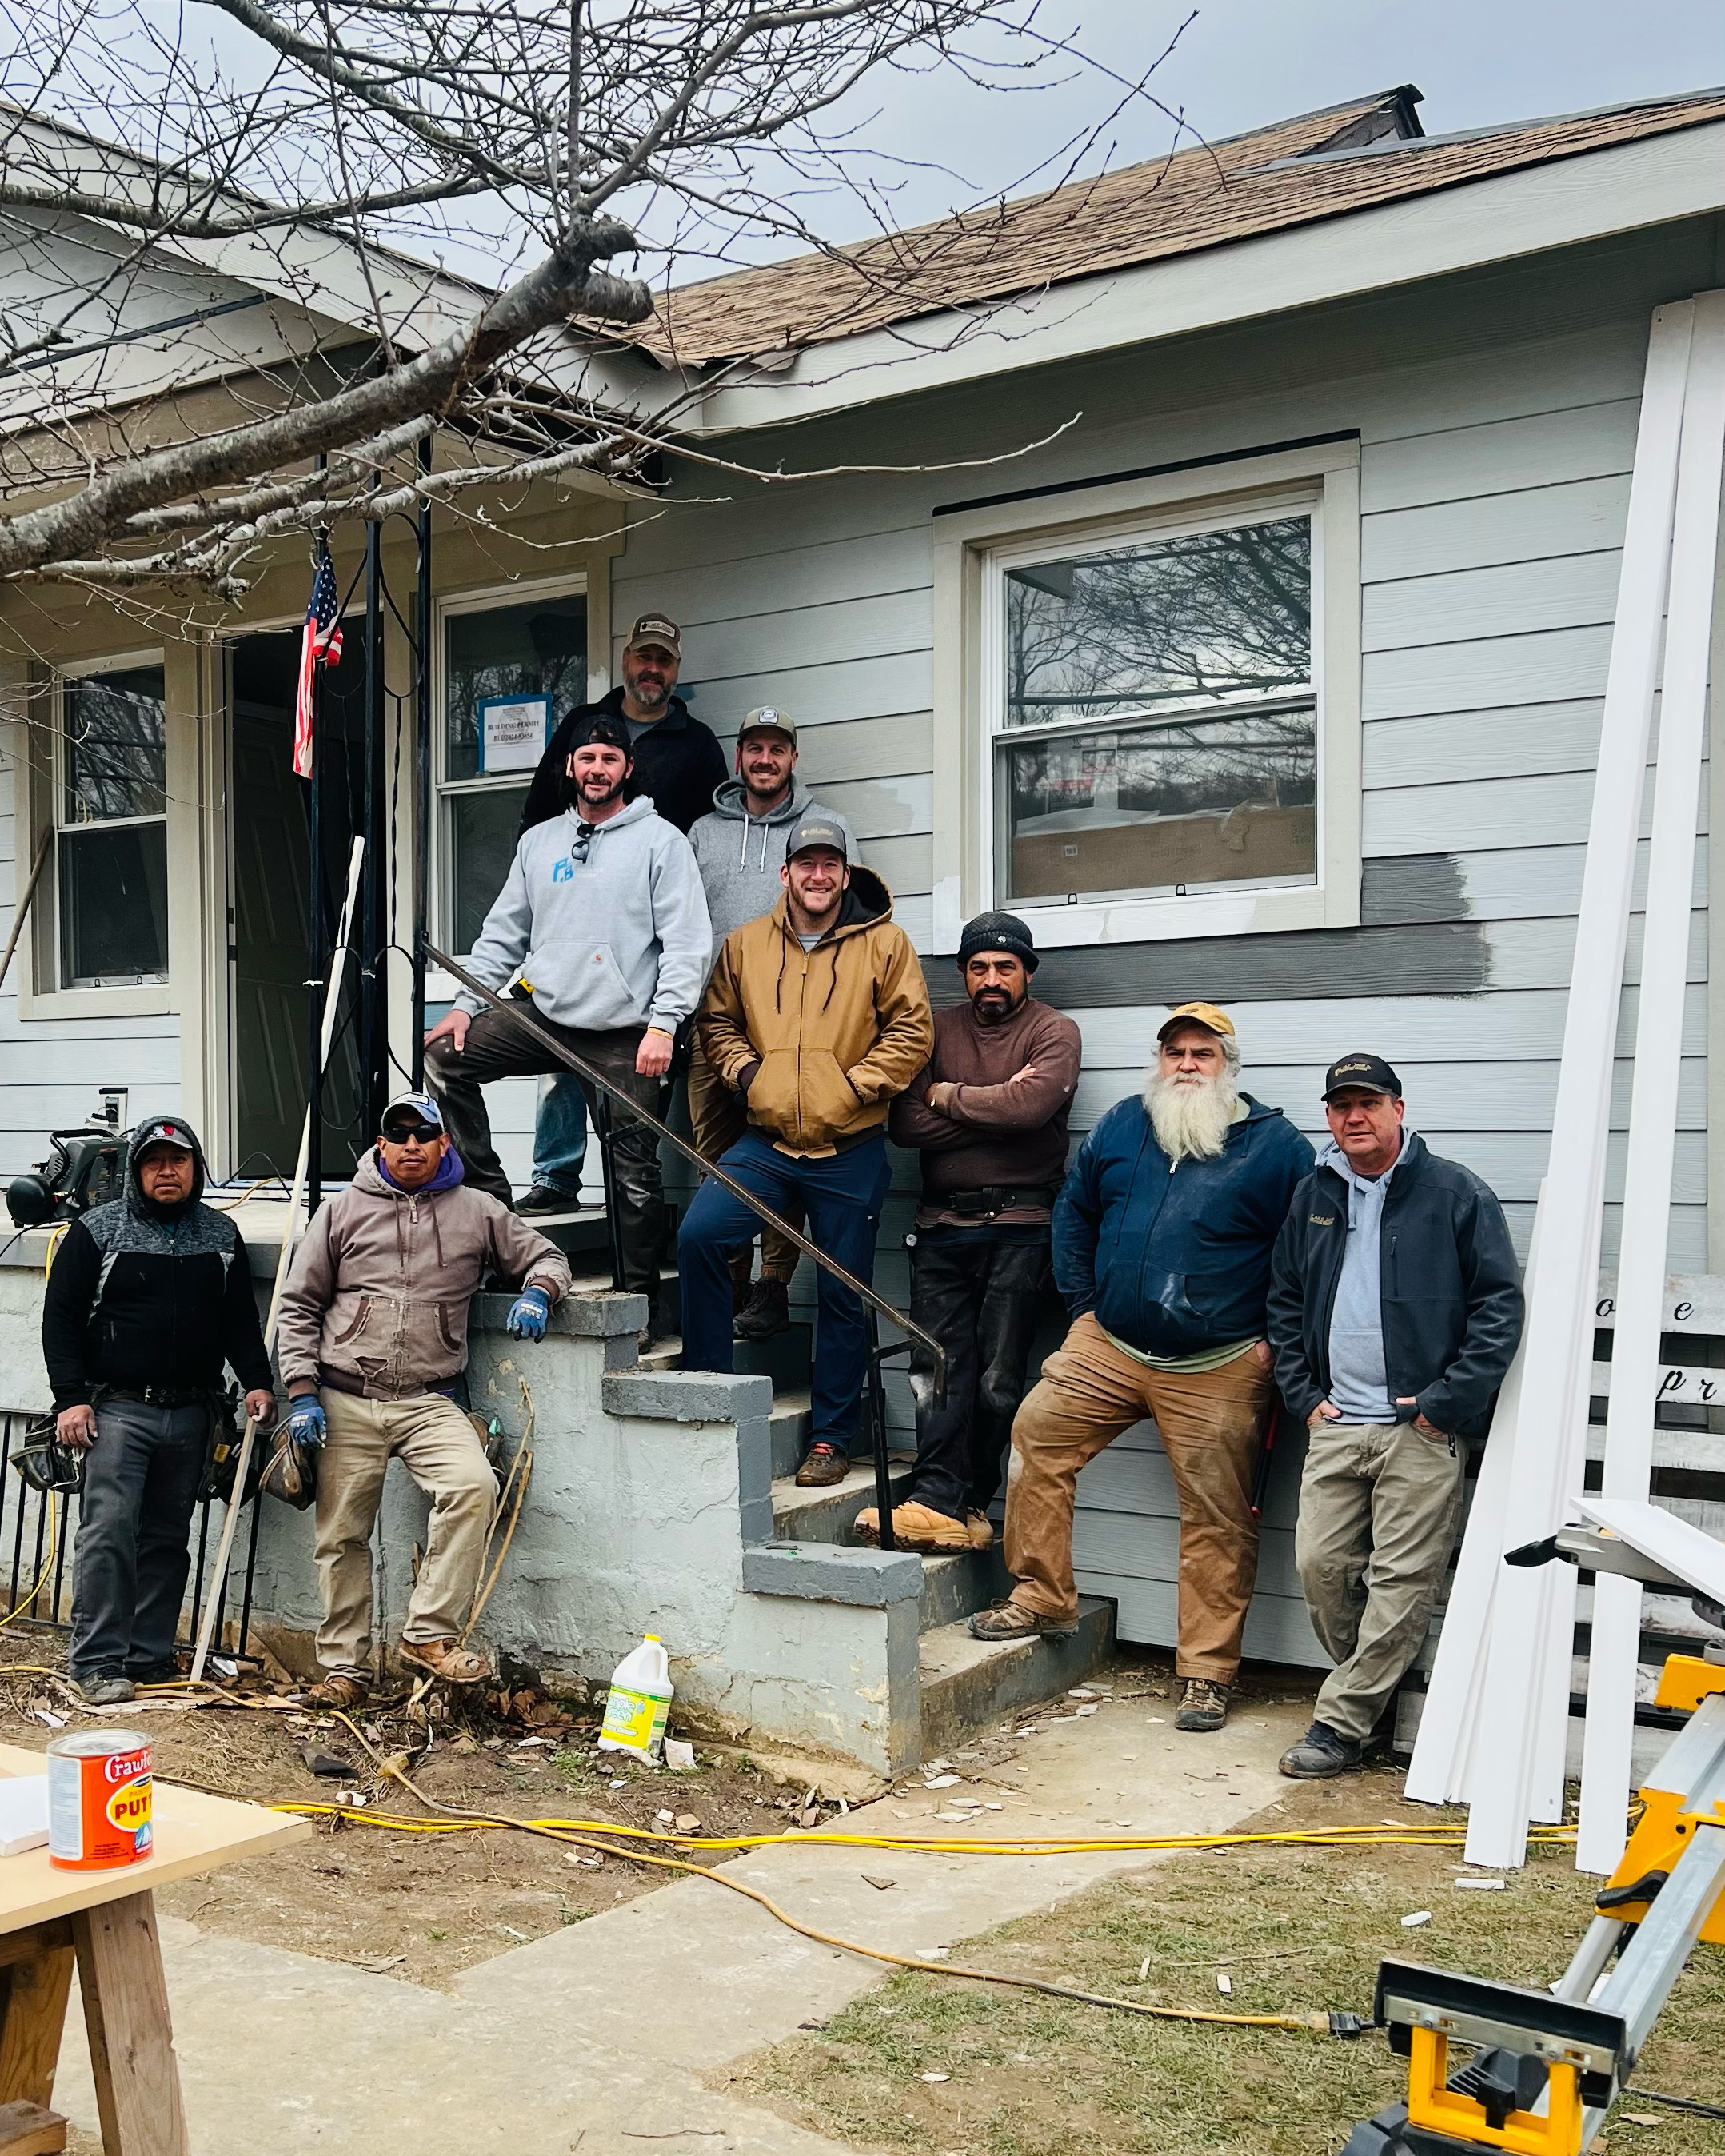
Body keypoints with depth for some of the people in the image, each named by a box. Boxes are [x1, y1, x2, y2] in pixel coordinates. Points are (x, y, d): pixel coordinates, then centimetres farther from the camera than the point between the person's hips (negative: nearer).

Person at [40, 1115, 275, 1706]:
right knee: (108, 1532, -10)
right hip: (117, 1409, -4)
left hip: (190, 1414, 4)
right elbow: (61, 1318, -1)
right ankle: (97, 1662, -4)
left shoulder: (221, 1234, 11)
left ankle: (149, 1658, 16)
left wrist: (256, 1382, 1)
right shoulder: (96, 1231, 0)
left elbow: (240, 1319, 14)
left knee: (167, 1540, 8)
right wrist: (71, 1398, -10)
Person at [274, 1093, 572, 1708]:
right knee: (342, 1538, 4)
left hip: (429, 1402, 0)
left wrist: (538, 1292, -7)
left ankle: (429, 1633, -16)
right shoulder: (344, 1210, 7)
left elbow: (546, 1257, 17)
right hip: (346, 1402, 0)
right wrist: (301, 1390, -1)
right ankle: (344, 1668, 19)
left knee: (473, 1484, -26)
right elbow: (299, 1306, 9)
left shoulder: (477, 1212, 9)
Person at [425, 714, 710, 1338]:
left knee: (635, 1173, -1)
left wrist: (663, 1024, -17)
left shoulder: (660, 840, -1)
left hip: (625, 1034, -5)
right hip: (546, 1016, 5)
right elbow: (503, 935, 17)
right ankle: (488, 1193, 1)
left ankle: (641, 1303, 12)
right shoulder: (538, 842, 14)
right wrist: (466, 1004, 4)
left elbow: (687, 942, -7)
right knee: (444, 1058, -10)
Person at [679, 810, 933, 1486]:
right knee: (698, 1235, -18)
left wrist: (853, 1086, -12)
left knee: (842, 1296, 6)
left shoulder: (883, 943, -1)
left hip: (850, 1150, -2)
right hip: (766, 1140, 2)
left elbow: (911, 1031, -3)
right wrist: (745, 1073, -1)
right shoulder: (745, 945, 7)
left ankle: (832, 1438, 19)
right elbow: (717, 1020, 16)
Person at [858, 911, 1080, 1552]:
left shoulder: (1053, 1032, 4)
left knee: (997, 1379, -4)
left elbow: (1031, 1106, -16)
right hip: (942, 1223, 3)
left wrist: (947, 1096, -3)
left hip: (1018, 1226, -3)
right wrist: (993, 1109, -7)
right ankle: (944, 1505, -11)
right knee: (937, 1368, -8)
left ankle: (955, 1500, 5)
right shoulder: (938, 1030, 14)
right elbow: (904, 1125, 2)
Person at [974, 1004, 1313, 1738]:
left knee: (1217, 1521, 0)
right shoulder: (1123, 1126, 7)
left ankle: (1206, 1674, 12)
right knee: (1037, 1432, -4)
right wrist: (1083, 1304, 12)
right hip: (1107, 1346, 4)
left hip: (1219, 1368, -4)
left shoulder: (1275, 1144, -4)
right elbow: (1073, 1213, 18)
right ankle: (1042, 1599, 11)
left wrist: (1274, 1341, -5)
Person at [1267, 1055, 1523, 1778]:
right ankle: (1369, 1696, 22)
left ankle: (1341, 1724, 3)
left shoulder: (1455, 1193, -3)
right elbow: (1285, 1303, 21)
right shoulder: (1313, 1199, 12)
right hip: (1335, 1424, 5)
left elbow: (1500, 1305, -6)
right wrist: (1303, 1394, 9)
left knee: (1401, 1582, -5)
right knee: (1320, 1567, 2)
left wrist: (1447, 1403, -11)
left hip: (1421, 1428, -4)